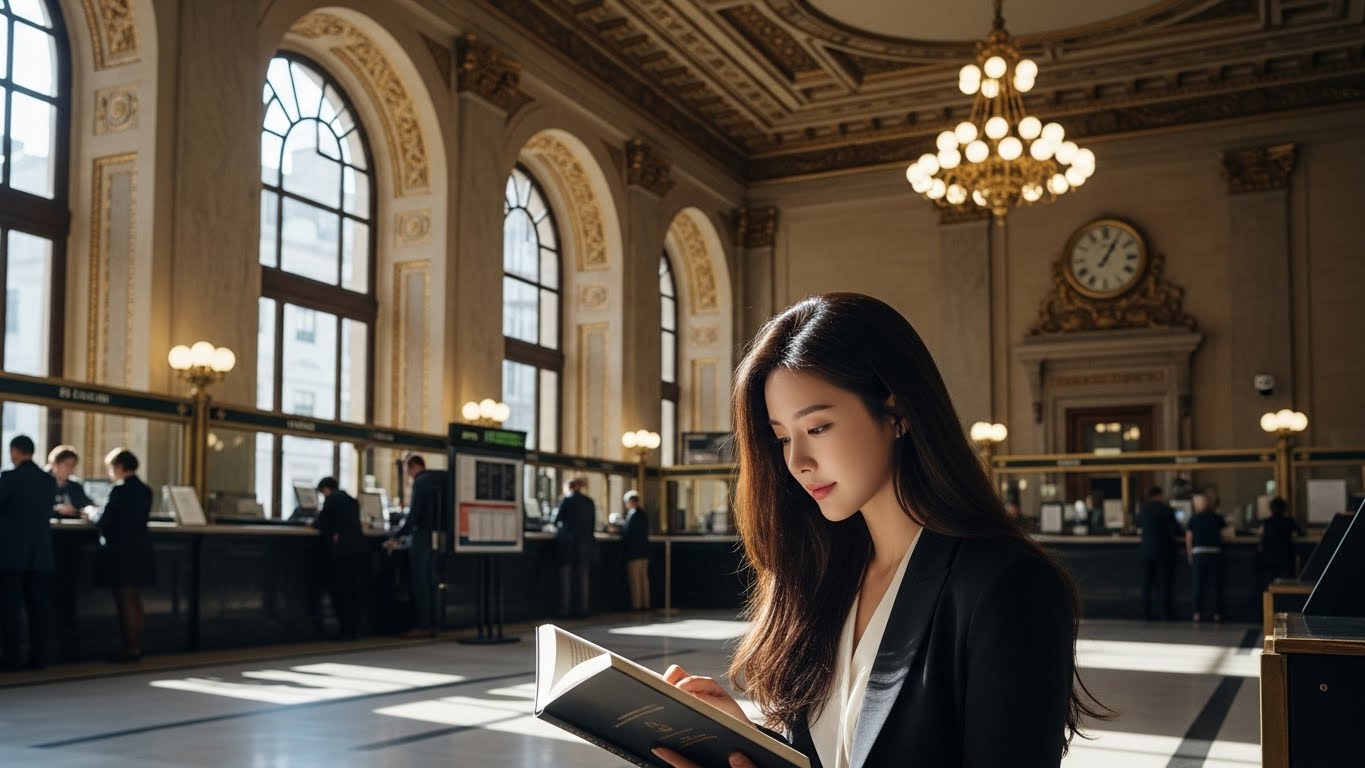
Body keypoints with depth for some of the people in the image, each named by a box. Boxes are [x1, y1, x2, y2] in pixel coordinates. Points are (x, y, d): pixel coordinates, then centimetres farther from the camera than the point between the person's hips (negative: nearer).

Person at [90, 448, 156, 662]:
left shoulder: (119, 490, -14)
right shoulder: (145, 490, 9)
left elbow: (103, 521, -15)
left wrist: (90, 515, 7)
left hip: (121, 552, -7)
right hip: (140, 551, 7)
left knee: (125, 602, -2)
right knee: (135, 601, 13)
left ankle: (130, 649, 0)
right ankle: (136, 647, 17)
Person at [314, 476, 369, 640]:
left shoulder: (331, 499, 0)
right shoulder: (352, 501, 22)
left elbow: (321, 524, -3)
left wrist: (315, 521, 16)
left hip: (342, 551, -7)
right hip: (360, 550, 7)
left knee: (342, 592, -1)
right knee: (357, 591, 10)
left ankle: (347, 631, -2)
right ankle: (356, 630, 11)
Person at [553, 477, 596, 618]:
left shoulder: (566, 500, -5)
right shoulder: (590, 502, 7)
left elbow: (557, 520, 2)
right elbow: (592, 522, 11)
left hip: (568, 542, -4)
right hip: (586, 542, 4)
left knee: (566, 576, 1)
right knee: (583, 577, 8)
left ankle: (564, 609, -3)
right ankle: (583, 610, 6)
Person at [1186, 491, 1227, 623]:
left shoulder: (1194, 518, 0)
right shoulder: (1217, 518, 0)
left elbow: (1188, 538, 0)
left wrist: (1189, 555, 8)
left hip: (1198, 553, 0)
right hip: (1215, 552, 0)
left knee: (1198, 585, 4)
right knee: (1216, 584, 5)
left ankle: (1198, 613, 2)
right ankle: (1217, 613, 5)